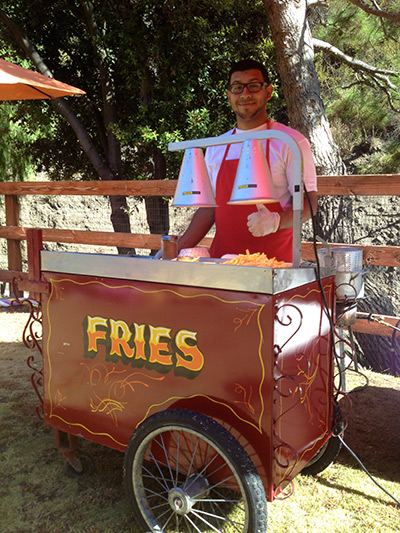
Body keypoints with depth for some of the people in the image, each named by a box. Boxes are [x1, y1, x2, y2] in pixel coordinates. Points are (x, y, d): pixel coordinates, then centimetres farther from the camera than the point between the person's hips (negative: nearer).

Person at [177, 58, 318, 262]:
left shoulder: (290, 142, 1)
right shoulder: (215, 148, 14)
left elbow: (308, 203, -3)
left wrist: (275, 221, -22)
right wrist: (178, 250, 8)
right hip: (221, 258, 4)